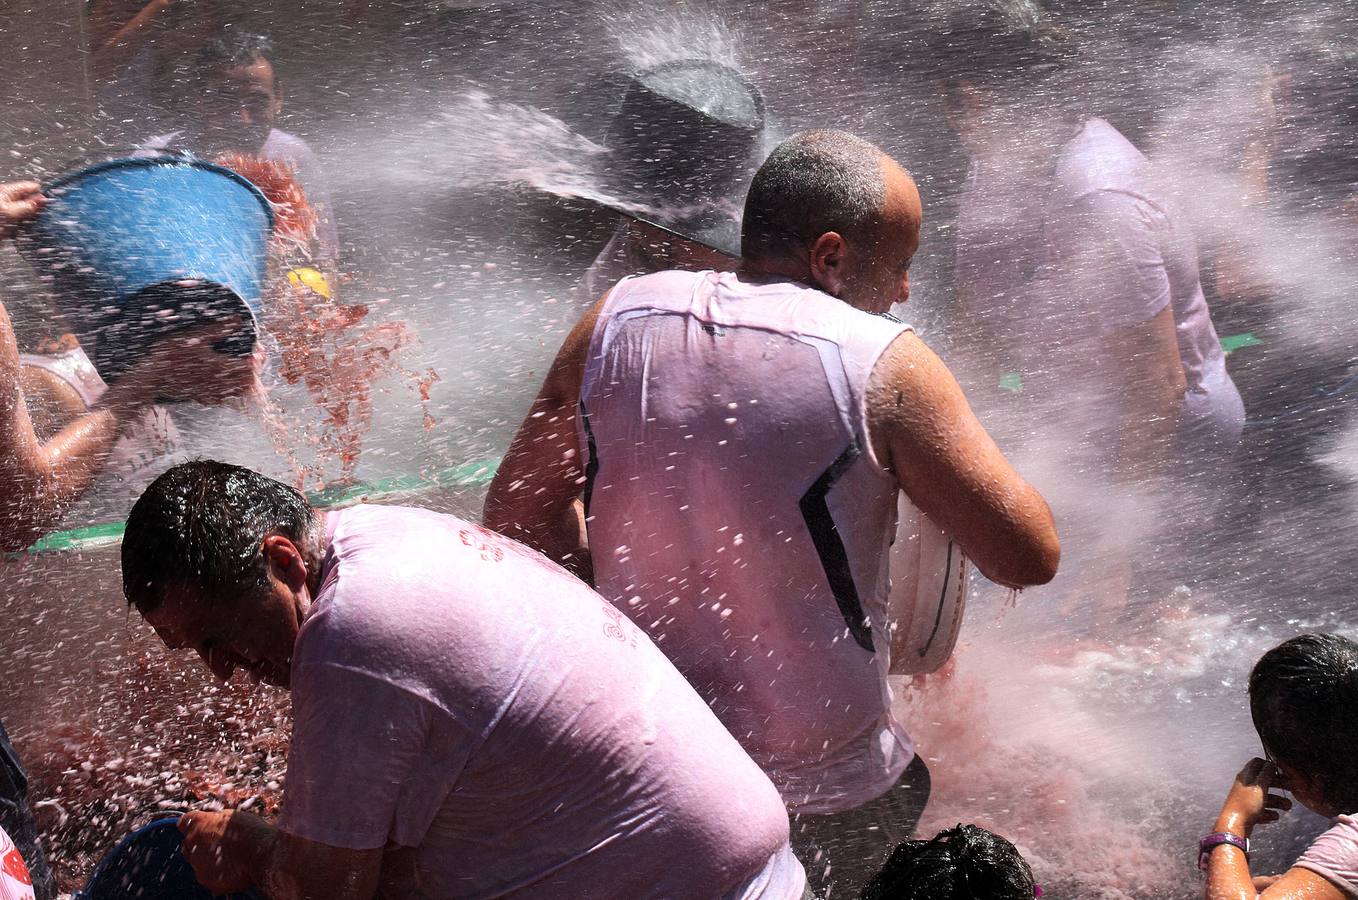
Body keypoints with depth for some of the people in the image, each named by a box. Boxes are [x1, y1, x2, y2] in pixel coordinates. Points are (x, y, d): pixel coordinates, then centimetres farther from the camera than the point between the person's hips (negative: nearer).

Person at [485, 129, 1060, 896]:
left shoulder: (616, 322, -4)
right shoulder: (882, 366, -18)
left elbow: (516, 517, 3)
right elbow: (1031, 558, -13)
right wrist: (931, 429, 3)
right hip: (824, 797, -5)